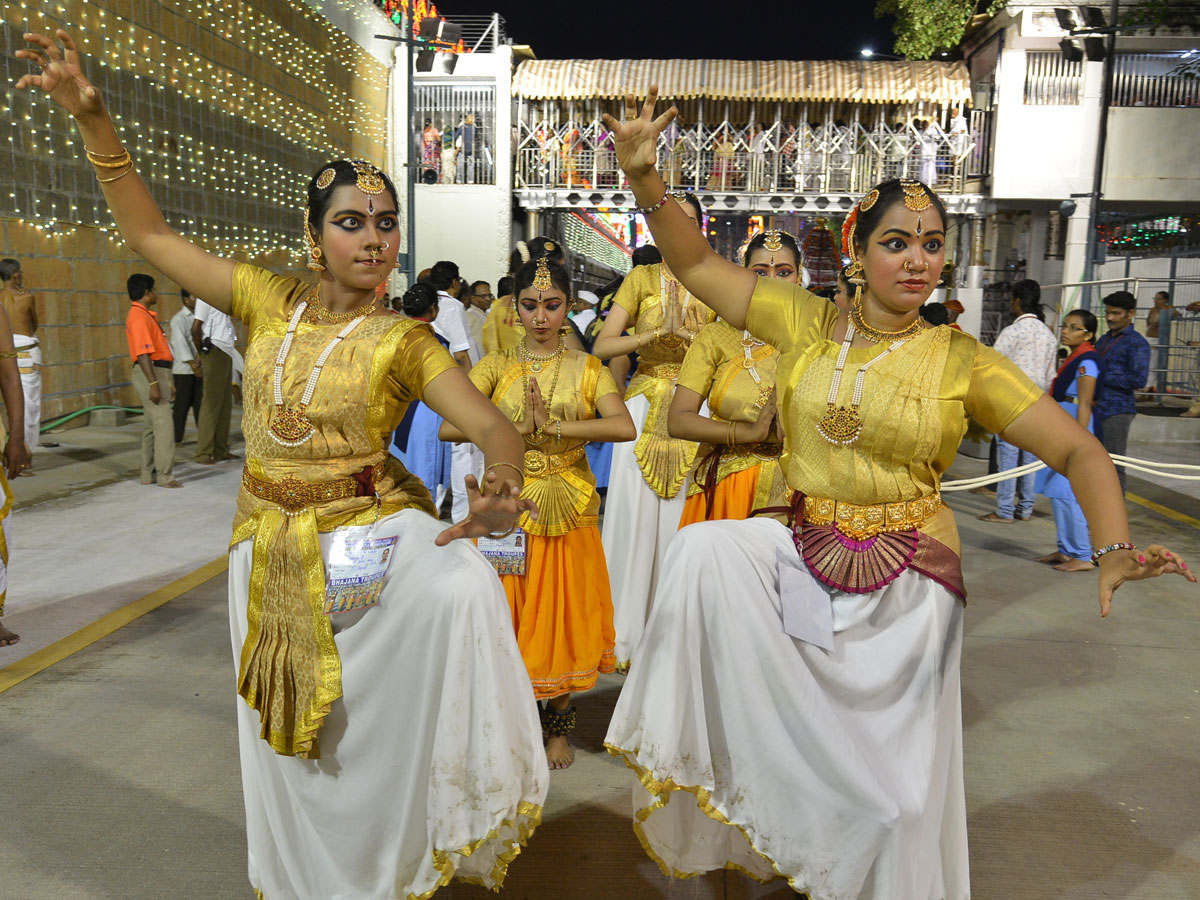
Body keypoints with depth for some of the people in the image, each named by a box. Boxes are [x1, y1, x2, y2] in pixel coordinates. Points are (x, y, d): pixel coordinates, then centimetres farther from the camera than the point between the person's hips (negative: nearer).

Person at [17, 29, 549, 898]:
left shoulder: (404, 341, -7)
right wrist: (94, 119, -2)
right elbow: (149, 233, 6)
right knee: (293, 759, 12)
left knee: (463, 592, -35)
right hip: (270, 545, 3)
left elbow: (495, 425, -16)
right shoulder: (270, 301, 2)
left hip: (368, 531, -3)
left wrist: (502, 487, -38)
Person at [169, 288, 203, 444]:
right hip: (183, 369, -5)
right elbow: (180, 343, -15)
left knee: (200, 402, 5)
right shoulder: (178, 319, -6)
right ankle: (177, 439, 7)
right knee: (182, 404, -1)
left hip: (198, 369, 5)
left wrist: (200, 357, -16)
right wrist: (192, 364, -21)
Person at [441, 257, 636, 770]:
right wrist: (518, 426, -17)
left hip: (568, 510, 0)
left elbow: (625, 427, -14)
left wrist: (554, 424, -19)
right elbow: (449, 428, -10)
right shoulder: (496, 366, 4)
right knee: (509, 616, 3)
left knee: (564, 614, 7)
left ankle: (559, 729, 25)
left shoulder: (587, 369, 4)